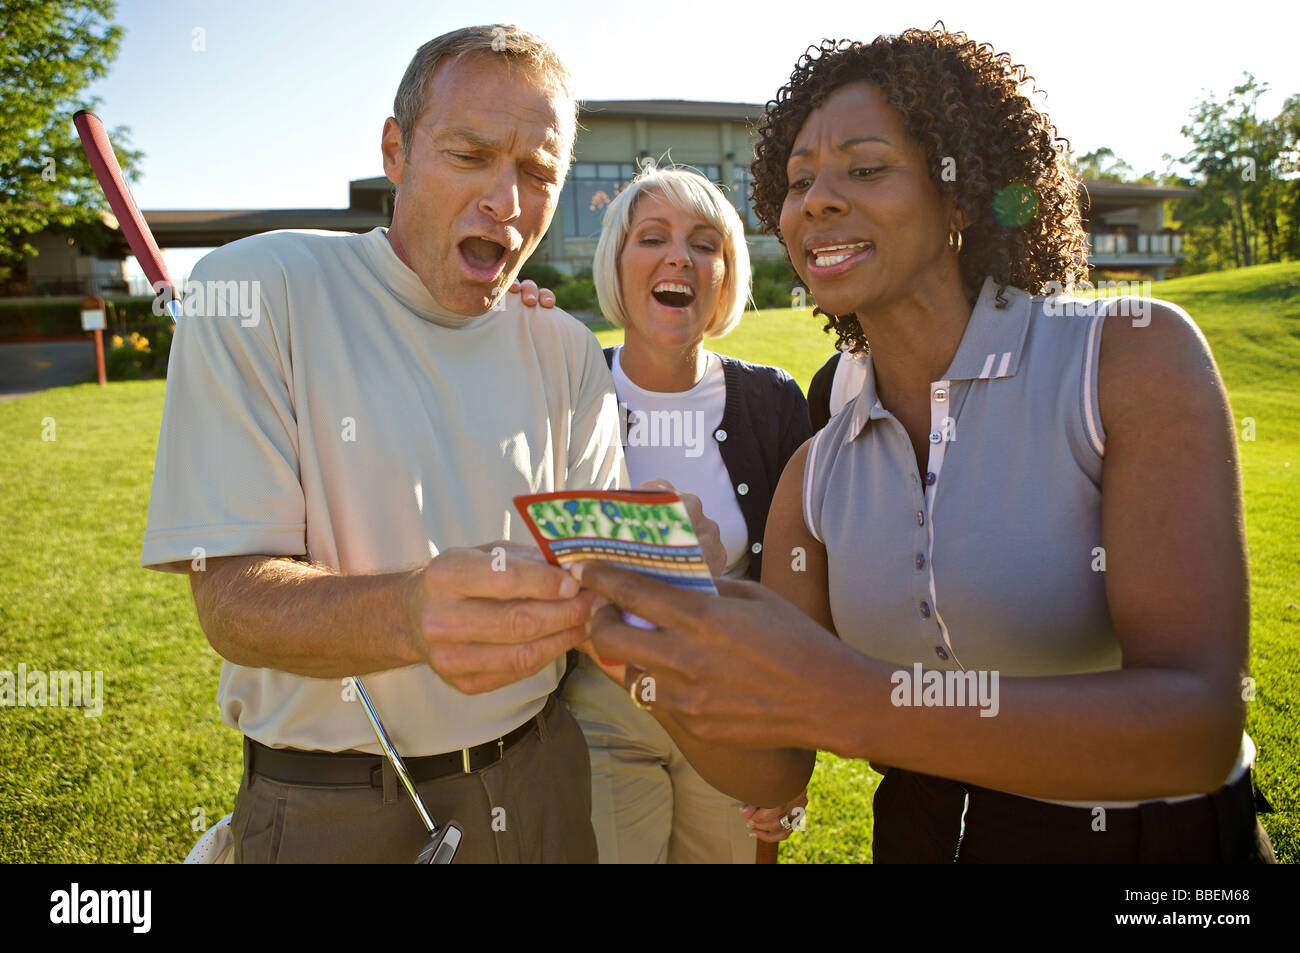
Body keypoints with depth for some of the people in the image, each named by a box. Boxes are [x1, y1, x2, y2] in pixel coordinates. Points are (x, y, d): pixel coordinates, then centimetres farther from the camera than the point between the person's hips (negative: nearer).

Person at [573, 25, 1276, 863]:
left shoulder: (1134, 355, -18)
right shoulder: (815, 477, -6)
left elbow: (1199, 725, -28)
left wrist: (849, 699, -39)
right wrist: (662, 662, -27)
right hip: (923, 836, 4)